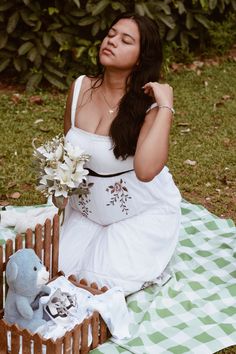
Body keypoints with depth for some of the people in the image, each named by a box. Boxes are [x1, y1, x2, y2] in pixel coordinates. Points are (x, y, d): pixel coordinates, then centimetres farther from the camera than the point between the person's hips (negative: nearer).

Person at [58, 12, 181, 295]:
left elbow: (146, 170, -40)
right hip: (87, 210, 5)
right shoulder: (80, 88, -7)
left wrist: (165, 107, -36)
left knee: (102, 287, -14)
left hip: (143, 214, -5)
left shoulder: (149, 103, -22)